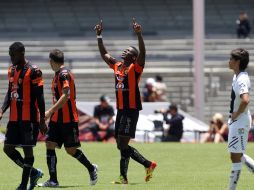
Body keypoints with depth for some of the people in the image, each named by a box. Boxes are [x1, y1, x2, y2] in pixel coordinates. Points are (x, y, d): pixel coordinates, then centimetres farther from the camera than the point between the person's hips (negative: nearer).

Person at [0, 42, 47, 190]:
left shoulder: (33, 71, -10)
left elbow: (40, 98, -11)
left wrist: (42, 120, -13)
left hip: (29, 118, -8)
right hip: (14, 118, 8)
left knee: (27, 149, -3)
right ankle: (34, 173, 19)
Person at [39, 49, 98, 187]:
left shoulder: (64, 74, -15)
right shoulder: (57, 74, 14)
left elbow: (66, 96, -24)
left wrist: (50, 111, -26)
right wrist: (52, 113, 20)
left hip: (68, 119, -9)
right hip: (56, 118, 9)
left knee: (71, 150, -3)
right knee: (50, 145, -3)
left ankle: (91, 168, 20)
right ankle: (53, 180, -4)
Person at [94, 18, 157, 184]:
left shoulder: (135, 67, -5)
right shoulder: (117, 65, 14)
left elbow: (143, 52, -22)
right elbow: (104, 53, 24)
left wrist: (139, 34, -31)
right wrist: (99, 36, 18)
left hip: (131, 109, -8)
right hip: (120, 109, 8)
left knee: (123, 144, -12)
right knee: (121, 145, 9)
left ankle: (123, 177, -8)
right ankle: (149, 165, 18)